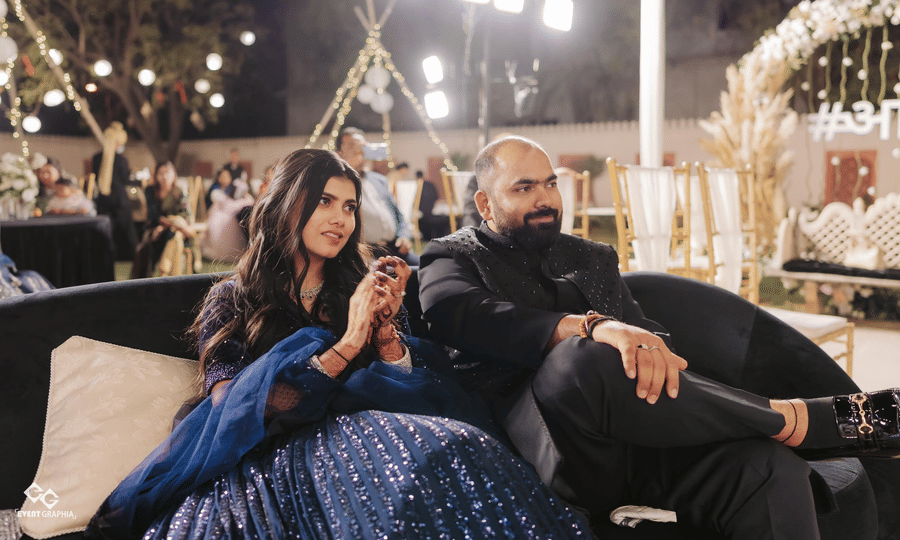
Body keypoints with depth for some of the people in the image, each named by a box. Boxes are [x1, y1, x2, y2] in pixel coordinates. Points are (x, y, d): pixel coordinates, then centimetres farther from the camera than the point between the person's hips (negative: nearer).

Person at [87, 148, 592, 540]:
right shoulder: (232, 300, 13)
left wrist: (386, 325, -3)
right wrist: (347, 345, -8)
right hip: (273, 455, -3)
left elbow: (406, 385, 15)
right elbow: (233, 412, -4)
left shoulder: (365, 286, 21)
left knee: (451, 451, -35)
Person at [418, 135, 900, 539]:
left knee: (773, 468, -23)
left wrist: (653, 351, -10)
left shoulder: (592, 258, 29)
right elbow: (467, 317, -12)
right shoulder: (453, 259, 12)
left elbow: (643, 332, 17)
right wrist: (591, 327, -26)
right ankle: (803, 420, -21)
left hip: (637, 441, 5)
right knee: (581, 360, -36)